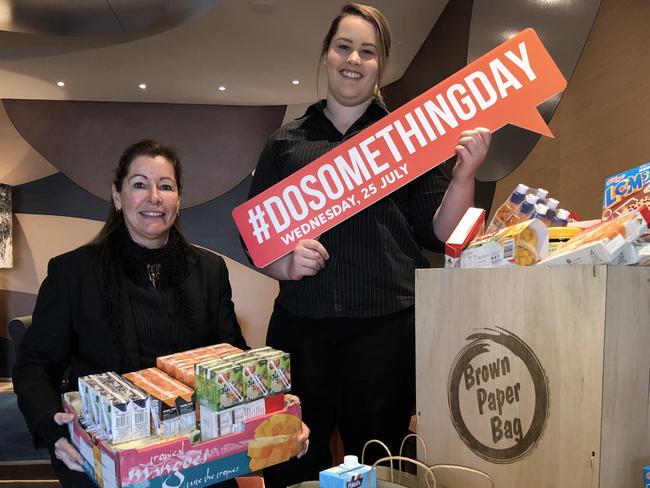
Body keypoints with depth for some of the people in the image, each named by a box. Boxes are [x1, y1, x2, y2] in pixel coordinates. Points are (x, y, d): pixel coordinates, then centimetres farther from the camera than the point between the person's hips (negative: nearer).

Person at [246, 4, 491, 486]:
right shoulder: (286, 142, 13)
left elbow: (439, 233, 5)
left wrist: (465, 172, -9)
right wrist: (284, 263, -8)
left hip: (387, 325, -1)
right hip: (301, 325, 2)